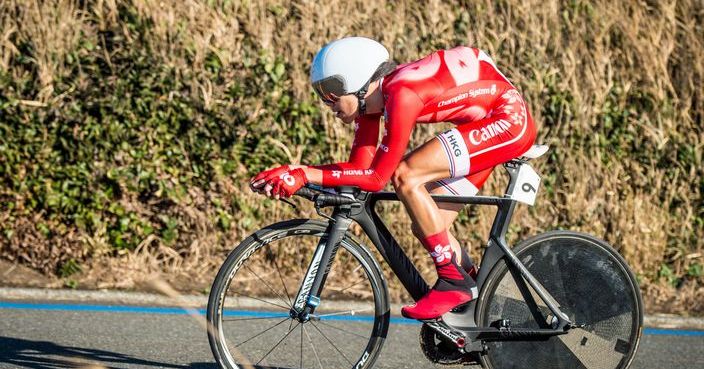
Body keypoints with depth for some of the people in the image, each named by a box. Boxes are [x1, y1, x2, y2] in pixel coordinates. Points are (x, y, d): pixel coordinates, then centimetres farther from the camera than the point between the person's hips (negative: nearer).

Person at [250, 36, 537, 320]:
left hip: (509, 119, -10)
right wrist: (295, 171, -12)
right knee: (426, 227, 3)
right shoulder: (369, 95, -2)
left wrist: (305, 176, -28)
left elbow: (377, 177, -26)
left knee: (404, 176, -20)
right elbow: (361, 166, -1)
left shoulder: (401, 95, -28)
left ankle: (454, 282, -13)